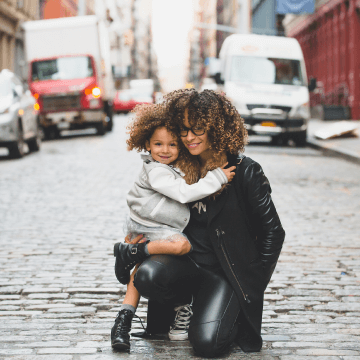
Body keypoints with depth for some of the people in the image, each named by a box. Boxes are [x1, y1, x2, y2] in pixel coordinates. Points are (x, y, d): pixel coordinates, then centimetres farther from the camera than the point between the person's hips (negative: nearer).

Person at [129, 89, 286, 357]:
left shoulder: (246, 172, -7)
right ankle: (183, 306, 3)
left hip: (227, 272, -4)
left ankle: (233, 315, 10)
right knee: (147, 275, -30)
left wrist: (255, 284, -5)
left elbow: (272, 232, -2)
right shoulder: (181, 169, 6)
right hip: (186, 262, 4)